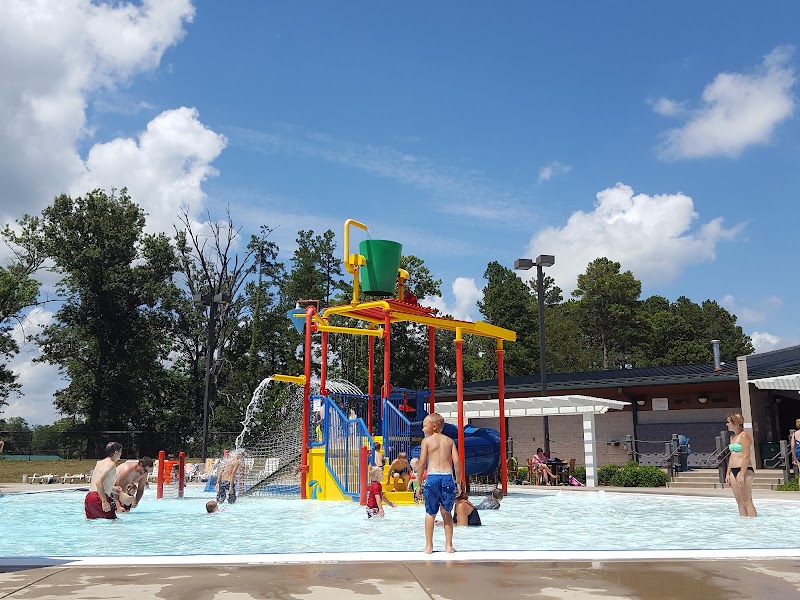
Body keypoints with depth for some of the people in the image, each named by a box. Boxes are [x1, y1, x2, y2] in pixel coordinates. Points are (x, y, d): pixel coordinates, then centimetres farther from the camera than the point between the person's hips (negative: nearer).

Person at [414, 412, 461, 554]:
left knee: (430, 513, 9)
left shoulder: (427, 440, 4)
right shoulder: (449, 440, 12)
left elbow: (422, 462, -3)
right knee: (446, 513, 16)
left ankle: (429, 546, 12)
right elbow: (457, 462, 4)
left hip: (432, 477, -3)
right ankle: (449, 545, 15)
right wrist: (458, 483, 10)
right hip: (448, 477, 3)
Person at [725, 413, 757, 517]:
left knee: (746, 500, -8)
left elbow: (746, 456, -16)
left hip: (744, 469, -9)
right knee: (739, 501, 9)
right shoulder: (732, 437, 17)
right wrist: (728, 473, 18)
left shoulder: (744, 436, -10)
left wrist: (742, 474, -21)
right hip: (734, 470, 9)